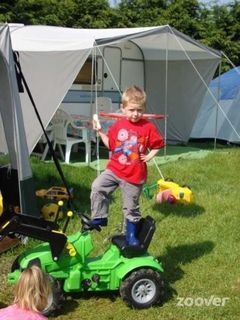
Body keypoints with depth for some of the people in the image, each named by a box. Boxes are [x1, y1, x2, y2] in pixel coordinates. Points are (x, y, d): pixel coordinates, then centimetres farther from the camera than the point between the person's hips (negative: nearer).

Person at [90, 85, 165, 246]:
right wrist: (100, 131, 4)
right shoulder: (118, 125, 1)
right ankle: (99, 218, 4)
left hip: (134, 175, -3)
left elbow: (158, 144, 4)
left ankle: (131, 234, 25)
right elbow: (110, 144, 11)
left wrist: (149, 156, -9)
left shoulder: (148, 127, -9)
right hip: (114, 169, 3)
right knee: (97, 187, -12)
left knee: (131, 207, 6)